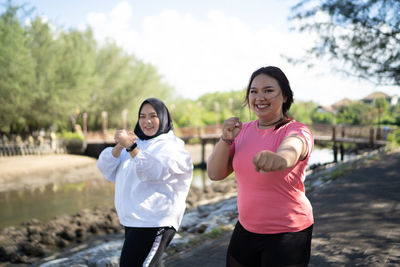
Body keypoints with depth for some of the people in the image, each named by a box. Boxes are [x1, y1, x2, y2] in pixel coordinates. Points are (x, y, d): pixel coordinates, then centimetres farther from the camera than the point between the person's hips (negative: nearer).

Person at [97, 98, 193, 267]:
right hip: (132, 221, 8)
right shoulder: (136, 142, 15)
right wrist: (119, 147, -12)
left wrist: (130, 147, -33)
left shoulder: (171, 146, -5)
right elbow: (107, 170, 6)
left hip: (153, 223, -8)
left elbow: (155, 171, -25)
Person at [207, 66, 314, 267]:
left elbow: (290, 151, -40)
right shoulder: (243, 131, 2)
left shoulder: (297, 131, -15)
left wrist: (279, 159, -64)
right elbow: (215, 174, -3)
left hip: (287, 234, -5)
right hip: (246, 229, 5)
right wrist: (226, 139, -19)